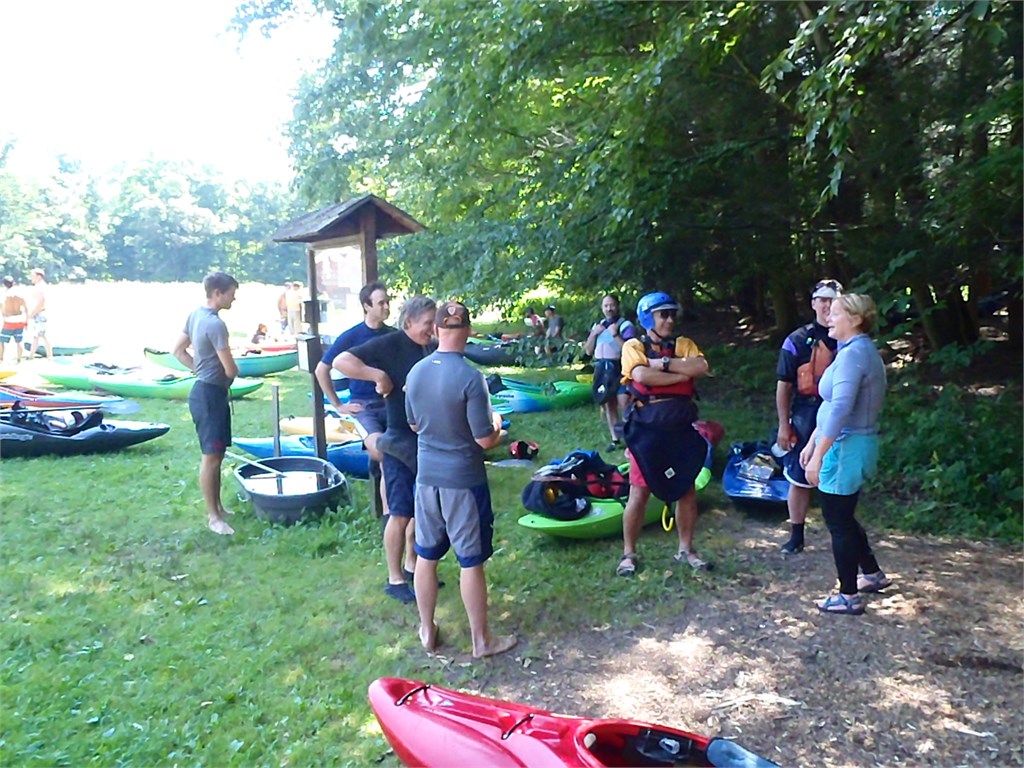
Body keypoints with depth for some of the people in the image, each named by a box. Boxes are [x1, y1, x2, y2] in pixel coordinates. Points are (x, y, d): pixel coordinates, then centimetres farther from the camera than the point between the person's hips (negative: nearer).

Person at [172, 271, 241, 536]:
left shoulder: (195, 315, 7)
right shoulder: (216, 324, -22)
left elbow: (178, 350, 17)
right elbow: (231, 370, -19)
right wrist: (233, 368, 4)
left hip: (207, 390, 10)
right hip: (210, 395, -10)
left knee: (217, 454, 17)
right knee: (211, 455, -3)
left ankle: (218, 507, 27)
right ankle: (213, 516, 5)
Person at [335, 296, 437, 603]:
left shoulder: (432, 350, 5)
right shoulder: (390, 344, -13)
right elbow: (341, 361, -21)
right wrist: (379, 375, -25)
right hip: (400, 444, -7)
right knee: (401, 514, 1)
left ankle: (412, 567, 33)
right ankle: (395, 580, 15)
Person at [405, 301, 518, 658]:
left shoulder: (416, 371, -2)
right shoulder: (470, 377, -20)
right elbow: (485, 440, -17)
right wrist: (497, 425, 4)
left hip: (427, 475, 5)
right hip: (463, 479, -5)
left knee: (426, 555, 17)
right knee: (471, 561, 7)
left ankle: (427, 631, 31)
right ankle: (482, 640, 21)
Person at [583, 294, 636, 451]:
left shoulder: (625, 325, -8)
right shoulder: (598, 326, 13)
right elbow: (588, 351, 11)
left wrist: (615, 335, -23)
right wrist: (593, 334, -3)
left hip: (620, 369, -6)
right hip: (602, 370, 6)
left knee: (624, 403, -16)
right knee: (607, 403, 11)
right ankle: (615, 439, 21)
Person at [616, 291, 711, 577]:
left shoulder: (684, 345, 9)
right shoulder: (634, 346, -2)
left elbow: (701, 367, -11)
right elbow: (642, 376, -21)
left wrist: (665, 363, -16)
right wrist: (682, 374, -13)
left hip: (681, 430, 4)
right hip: (646, 430, -4)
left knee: (687, 490, 10)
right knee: (639, 493, 0)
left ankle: (686, 549, 26)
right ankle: (628, 553, 13)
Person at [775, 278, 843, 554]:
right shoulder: (797, 340, 0)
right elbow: (783, 385, -1)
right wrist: (783, 425, -5)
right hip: (805, 419, -1)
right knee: (799, 479, 6)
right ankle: (796, 535, 19)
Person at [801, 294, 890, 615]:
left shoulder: (853, 354, -19)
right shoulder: (863, 351, 14)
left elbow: (839, 410, -27)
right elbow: (833, 405, 18)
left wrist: (818, 456, -25)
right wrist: (811, 443, 20)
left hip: (845, 447, -10)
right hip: (855, 444, 10)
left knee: (838, 520, 2)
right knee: (843, 516, 22)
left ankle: (849, 596, 14)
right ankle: (873, 574, 36)